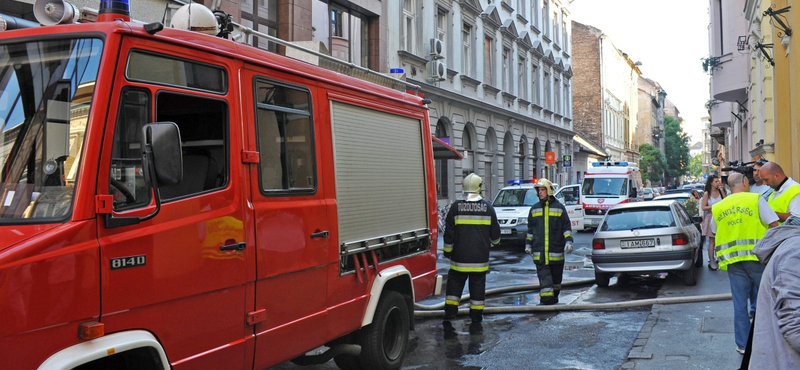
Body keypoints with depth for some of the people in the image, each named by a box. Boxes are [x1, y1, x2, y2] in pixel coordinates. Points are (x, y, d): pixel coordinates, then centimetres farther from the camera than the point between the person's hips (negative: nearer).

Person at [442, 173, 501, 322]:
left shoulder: (456, 207, -5)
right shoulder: (487, 207, -2)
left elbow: (449, 233, -3)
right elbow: (495, 232, 6)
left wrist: (447, 250, 9)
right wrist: (495, 241, 28)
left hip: (460, 255, -1)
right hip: (480, 257, 1)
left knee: (455, 282, 10)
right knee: (478, 284, 8)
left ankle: (450, 311, 7)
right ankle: (476, 314, 11)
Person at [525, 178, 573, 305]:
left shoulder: (559, 207, 4)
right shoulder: (534, 209, 12)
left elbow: (567, 227, 4)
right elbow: (530, 229, 19)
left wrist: (568, 242, -6)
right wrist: (528, 244, 14)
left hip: (556, 250, -1)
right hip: (539, 251, 1)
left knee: (556, 275, 10)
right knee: (544, 276, -7)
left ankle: (554, 296, 26)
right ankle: (547, 298, -9)